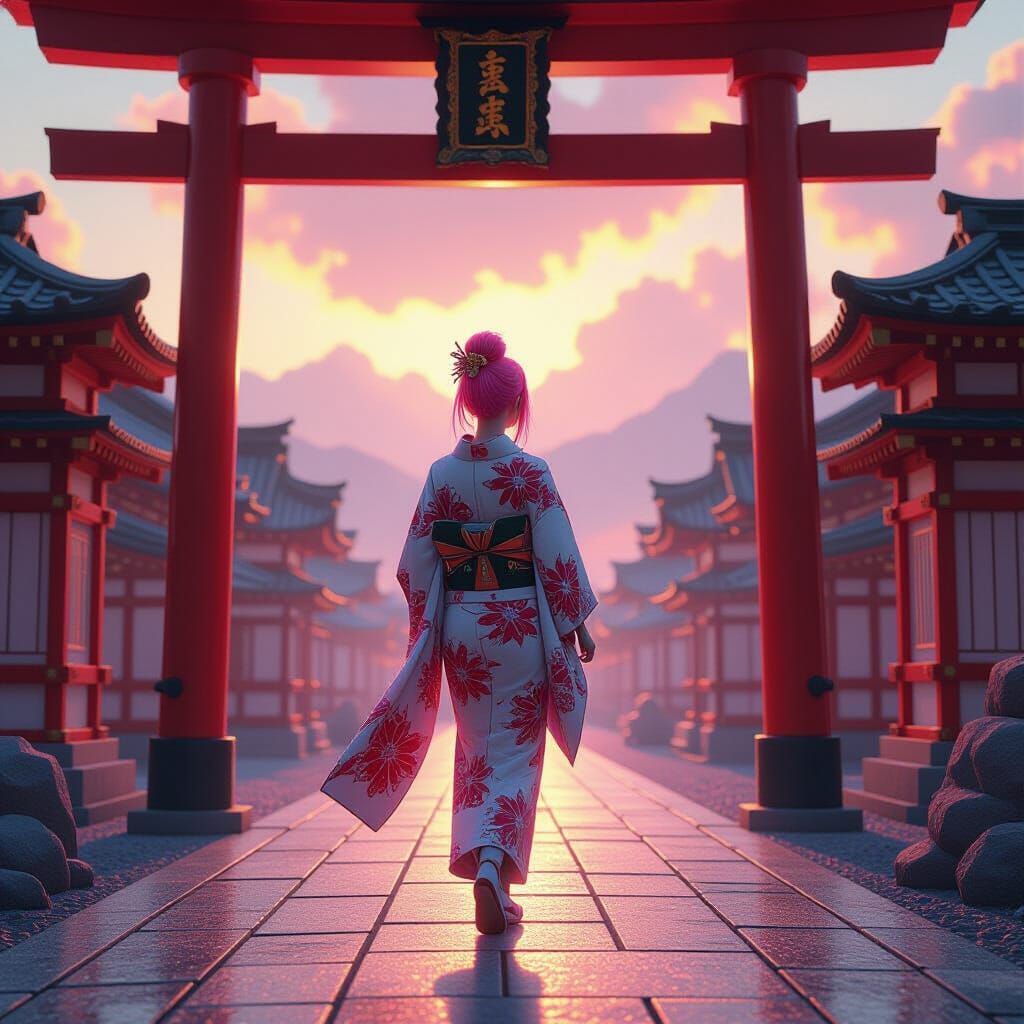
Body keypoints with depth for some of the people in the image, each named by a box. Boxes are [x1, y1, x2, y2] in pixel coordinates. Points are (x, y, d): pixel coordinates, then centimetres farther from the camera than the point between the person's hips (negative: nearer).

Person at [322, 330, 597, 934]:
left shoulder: (442, 474, 1)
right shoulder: (530, 472, -9)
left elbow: (417, 562, 4)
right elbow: (558, 557, -9)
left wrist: (429, 627, 14)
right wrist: (578, 623, 1)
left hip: (459, 627, 4)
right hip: (521, 626, -3)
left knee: (476, 748, 16)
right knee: (515, 750, 3)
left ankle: (481, 864, 18)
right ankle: (494, 868, -12)